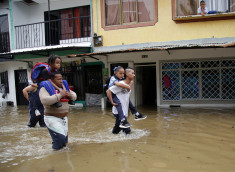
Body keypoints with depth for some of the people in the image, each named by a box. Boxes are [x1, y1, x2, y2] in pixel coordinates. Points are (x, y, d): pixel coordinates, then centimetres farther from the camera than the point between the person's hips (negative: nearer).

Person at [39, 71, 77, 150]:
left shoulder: (64, 86, 9)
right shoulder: (46, 88, -11)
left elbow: (74, 96, 16)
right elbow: (45, 100, -29)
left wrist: (70, 95, -8)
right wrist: (59, 95, -26)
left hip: (64, 118, 7)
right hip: (52, 118, -7)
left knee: (64, 141, 13)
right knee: (60, 139, -17)